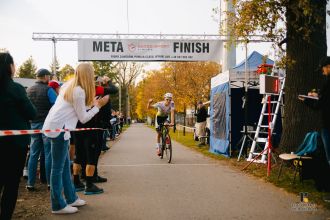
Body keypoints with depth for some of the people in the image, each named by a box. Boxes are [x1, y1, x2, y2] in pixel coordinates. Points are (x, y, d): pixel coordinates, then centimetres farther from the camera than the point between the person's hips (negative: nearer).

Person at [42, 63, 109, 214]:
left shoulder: (69, 85, 14)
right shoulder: (79, 91, -13)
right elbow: (83, 118, -8)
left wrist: (91, 103, 18)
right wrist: (98, 106, 0)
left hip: (54, 126, 10)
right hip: (59, 128, -10)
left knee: (65, 165, 14)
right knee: (58, 167, -3)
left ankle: (71, 198, 24)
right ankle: (58, 205, 5)